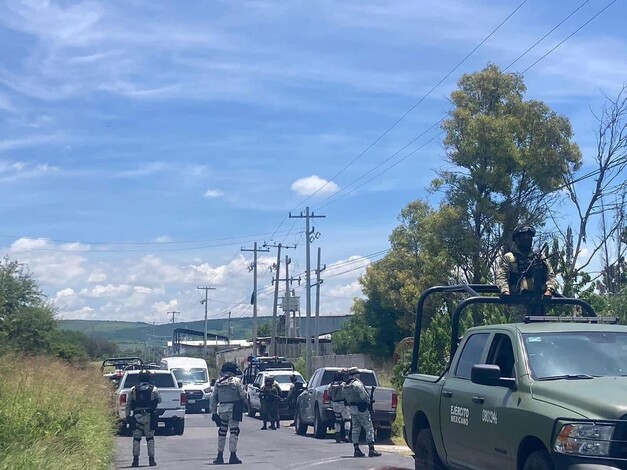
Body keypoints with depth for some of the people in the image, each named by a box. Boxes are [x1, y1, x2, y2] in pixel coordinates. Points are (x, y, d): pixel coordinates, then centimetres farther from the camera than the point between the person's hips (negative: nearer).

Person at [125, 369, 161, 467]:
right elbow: (159, 400, 12)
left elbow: (128, 405, 5)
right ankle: (151, 459, 3)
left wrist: (127, 415, 11)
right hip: (149, 416, 0)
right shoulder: (154, 389, 0)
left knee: (136, 438, 6)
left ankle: (135, 459, 0)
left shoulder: (133, 390, 4)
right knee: (150, 438, 6)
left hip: (137, 416, 0)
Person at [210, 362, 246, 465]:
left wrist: (213, 412, 12)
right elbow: (243, 395, -8)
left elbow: (213, 398, 8)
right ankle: (233, 455, -7)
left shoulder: (218, 382, 8)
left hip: (222, 409, 4)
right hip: (233, 409, -4)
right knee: (233, 431, -3)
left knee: (222, 432, 13)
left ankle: (220, 456, 17)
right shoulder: (236, 381, -4)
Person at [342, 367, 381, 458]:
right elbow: (364, 395, -20)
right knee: (369, 428, -3)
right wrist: (368, 402, -3)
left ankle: (357, 450, 10)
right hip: (361, 408, -8)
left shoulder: (345, 385, 10)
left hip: (352, 408, 8)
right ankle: (371, 450, -7)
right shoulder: (357, 383, -15)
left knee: (355, 429, 11)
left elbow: (346, 398, 13)